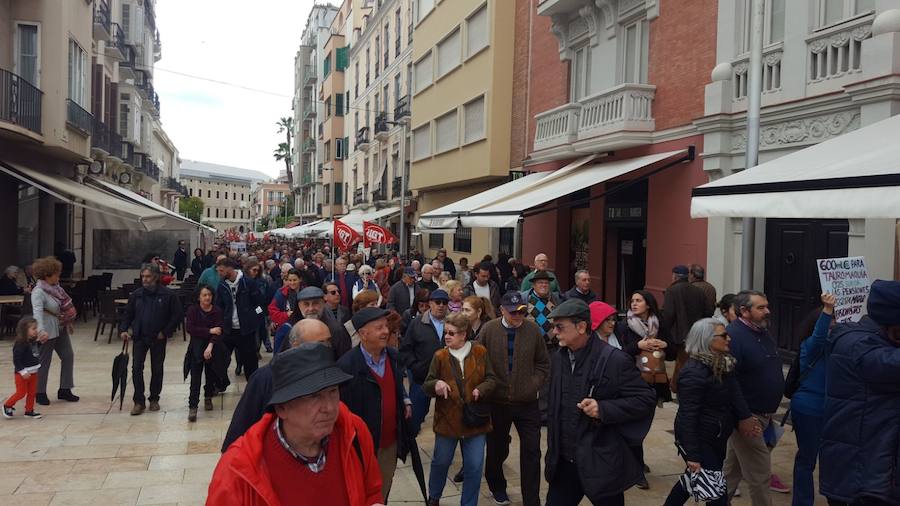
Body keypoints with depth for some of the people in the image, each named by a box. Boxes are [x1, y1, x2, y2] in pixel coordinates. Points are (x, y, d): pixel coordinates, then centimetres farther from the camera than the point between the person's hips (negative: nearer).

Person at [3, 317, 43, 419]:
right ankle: (7, 405, 24)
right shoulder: (20, 344, -22)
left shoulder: (34, 342, 2)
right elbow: (16, 360, -23)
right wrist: (23, 372, -24)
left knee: (32, 392, 11)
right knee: (21, 393, 2)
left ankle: (29, 410, 21)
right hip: (22, 374, -8)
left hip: (33, 372, 8)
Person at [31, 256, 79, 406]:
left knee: (68, 356, 10)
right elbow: (37, 311, -36)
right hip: (48, 332, -8)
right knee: (44, 362, 4)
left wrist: (69, 322, 21)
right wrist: (41, 330, -50)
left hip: (61, 329, 8)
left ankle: (64, 390, 20)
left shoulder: (55, 286, 2)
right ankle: (40, 393, 18)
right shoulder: (39, 292, -22)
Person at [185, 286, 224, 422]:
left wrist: (210, 346, -24)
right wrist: (209, 331, -16)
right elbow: (189, 328, -12)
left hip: (212, 347, 2)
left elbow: (219, 331, -10)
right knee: (195, 377, -12)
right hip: (196, 346, -1)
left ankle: (208, 397, 34)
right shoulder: (193, 310, 0)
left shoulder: (217, 311, 0)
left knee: (211, 374, 7)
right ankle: (192, 407, -13)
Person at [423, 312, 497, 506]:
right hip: (447, 419, 0)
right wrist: (436, 384, -26)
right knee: (441, 462, 15)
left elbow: (491, 379, 1)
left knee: (474, 466, 5)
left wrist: (481, 390, -18)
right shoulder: (440, 356, -4)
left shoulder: (480, 352, -3)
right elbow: (426, 385, -4)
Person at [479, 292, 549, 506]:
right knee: (497, 449, 17)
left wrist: (534, 385, -5)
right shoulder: (489, 330, -8)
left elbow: (543, 363, 5)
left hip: (527, 402, 0)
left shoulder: (533, 329, -5)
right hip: (497, 402, 0)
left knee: (531, 452, 2)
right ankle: (497, 487, 42)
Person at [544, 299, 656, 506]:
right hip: (564, 462, 6)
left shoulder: (615, 360, -15)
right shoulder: (558, 359, 6)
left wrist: (604, 409, -23)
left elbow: (646, 399, -12)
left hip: (602, 464, -5)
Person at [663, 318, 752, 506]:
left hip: (716, 438, 9)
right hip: (700, 440, -9)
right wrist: (693, 456, -26)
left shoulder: (722, 364, 3)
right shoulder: (694, 373, -24)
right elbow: (687, 417, -25)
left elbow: (733, 394, 6)